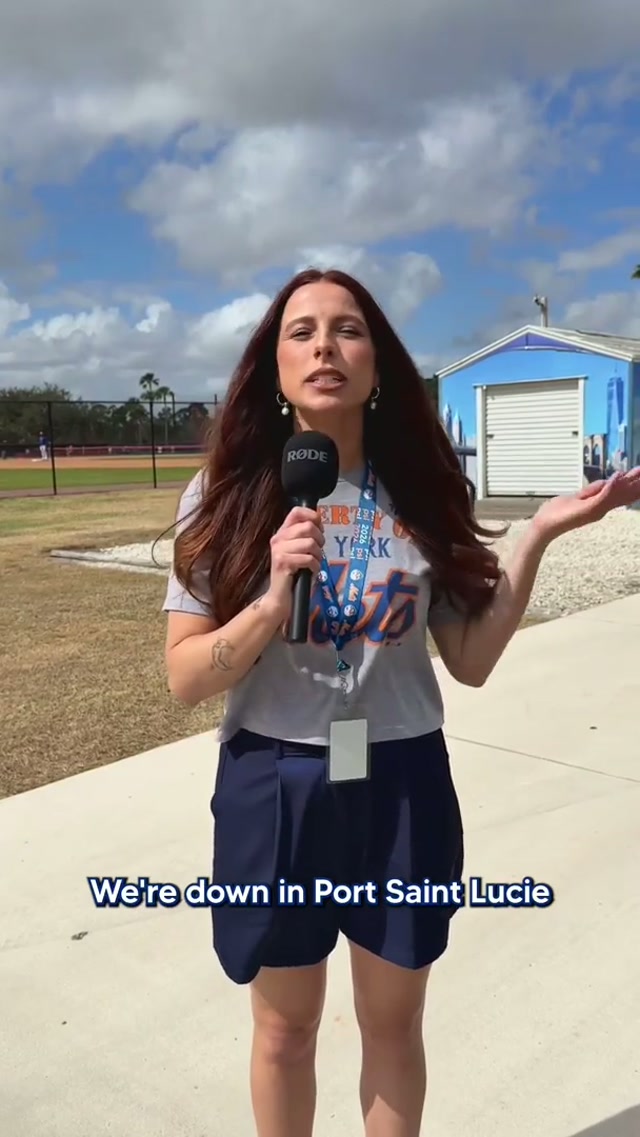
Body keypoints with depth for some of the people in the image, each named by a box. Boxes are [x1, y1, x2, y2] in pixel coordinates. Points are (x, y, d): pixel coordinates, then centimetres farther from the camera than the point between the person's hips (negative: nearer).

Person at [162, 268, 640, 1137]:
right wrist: (275, 599, -25)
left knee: (393, 1026, 20)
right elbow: (185, 679, -9)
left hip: (403, 787, 2)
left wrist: (538, 537, -10)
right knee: (285, 1032, 20)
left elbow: (472, 662, -1)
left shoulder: (421, 495, -3)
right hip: (275, 789, -1)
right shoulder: (226, 495, -8)